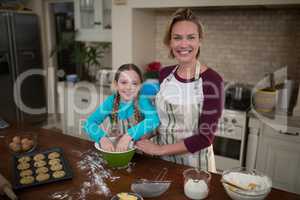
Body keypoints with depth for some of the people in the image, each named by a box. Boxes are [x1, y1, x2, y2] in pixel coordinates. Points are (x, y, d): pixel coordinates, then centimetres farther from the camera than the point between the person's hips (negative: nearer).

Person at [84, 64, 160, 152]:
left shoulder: (143, 101, -13)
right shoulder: (111, 101, -6)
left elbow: (154, 120, -31)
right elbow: (89, 123, -11)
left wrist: (129, 135, -38)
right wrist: (102, 138, -29)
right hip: (113, 146, 1)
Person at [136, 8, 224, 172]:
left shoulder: (211, 80, -19)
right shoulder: (164, 74, -3)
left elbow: (205, 137, -20)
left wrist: (159, 149, -18)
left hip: (194, 162, -4)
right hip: (162, 160, 5)